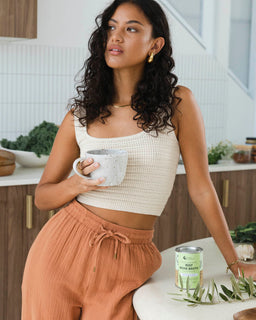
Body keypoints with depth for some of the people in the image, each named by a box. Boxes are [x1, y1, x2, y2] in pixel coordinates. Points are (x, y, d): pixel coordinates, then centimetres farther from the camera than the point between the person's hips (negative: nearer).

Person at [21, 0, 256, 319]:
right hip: (65, 247, 2)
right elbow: (42, 196, 8)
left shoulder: (177, 104, -3)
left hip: (126, 267, -1)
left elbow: (201, 189, 1)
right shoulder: (81, 115, 2)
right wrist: (78, 183, -13)